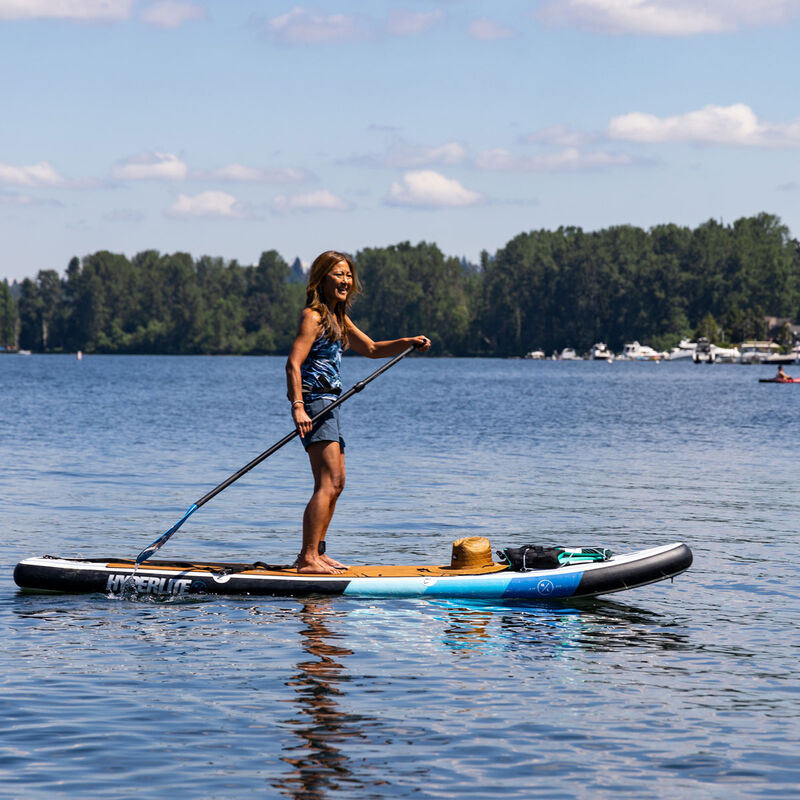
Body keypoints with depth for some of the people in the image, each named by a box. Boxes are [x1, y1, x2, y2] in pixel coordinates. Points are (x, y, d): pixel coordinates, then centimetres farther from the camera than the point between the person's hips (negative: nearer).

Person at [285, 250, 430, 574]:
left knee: (335, 484, 14)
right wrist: (298, 407, -32)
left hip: (329, 403, 10)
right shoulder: (313, 316, -11)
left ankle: (315, 553, 21)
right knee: (328, 483, -16)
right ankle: (308, 559, -19)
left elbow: (371, 349, 28)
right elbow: (293, 363, -21)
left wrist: (408, 342, 12)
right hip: (314, 402, -10)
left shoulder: (338, 318, 18)